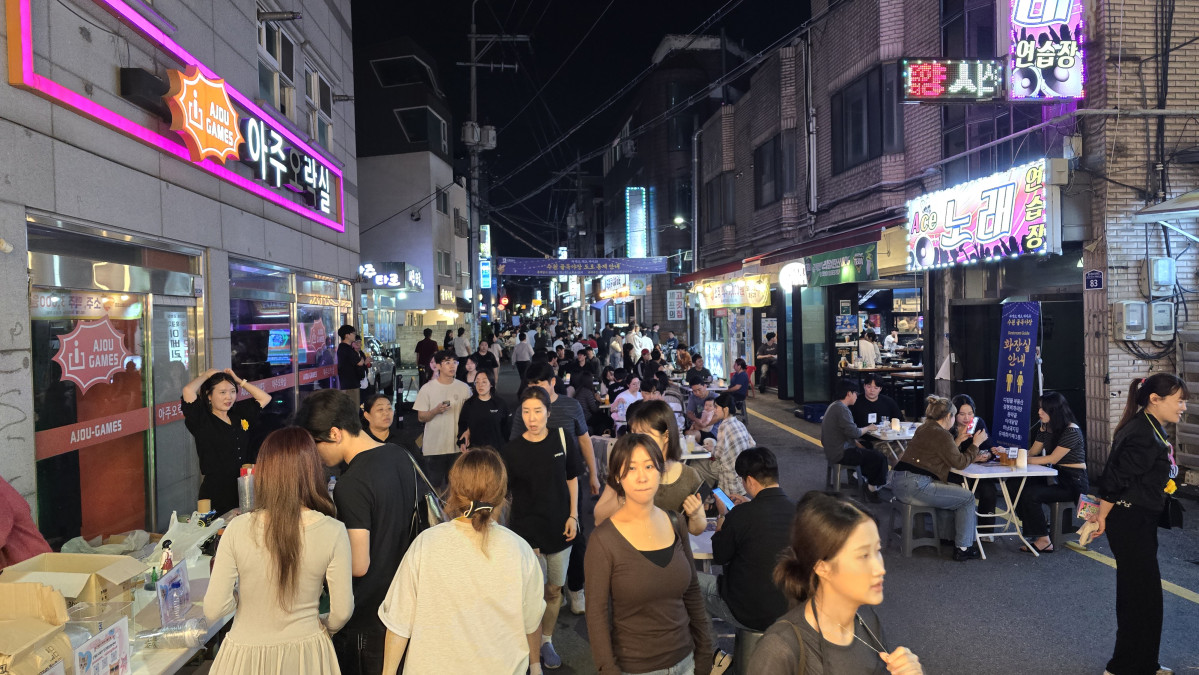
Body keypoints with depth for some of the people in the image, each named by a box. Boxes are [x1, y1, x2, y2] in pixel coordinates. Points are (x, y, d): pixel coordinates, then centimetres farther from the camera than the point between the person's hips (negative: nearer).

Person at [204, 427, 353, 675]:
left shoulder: (238, 529, -17)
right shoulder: (332, 532, -18)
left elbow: (213, 610, -12)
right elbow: (342, 611, -11)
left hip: (247, 654, 0)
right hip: (305, 654, 0)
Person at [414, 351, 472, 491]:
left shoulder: (464, 388, 4)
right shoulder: (427, 389, -2)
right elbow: (421, 417, -1)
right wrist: (436, 411, -18)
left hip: (458, 446, 2)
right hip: (434, 446, -2)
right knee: (434, 484, 5)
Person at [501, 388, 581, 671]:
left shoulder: (561, 438, -5)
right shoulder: (512, 448, -9)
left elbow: (572, 478, 5)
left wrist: (573, 515, 2)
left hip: (559, 526, 2)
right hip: (527, 528, -2)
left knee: (555, 588, 13)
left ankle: (547, 639, 36)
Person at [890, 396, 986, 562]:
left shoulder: (925, 428, 18)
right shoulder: (940, 434, -11)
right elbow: (959, 463, -4)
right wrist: (975, 444, 6)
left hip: (900, 483, 10)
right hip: (913, 487, -10)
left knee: (955, 490, 27)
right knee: (967, 498, 5)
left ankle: (943, 535, 33)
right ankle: (963, 548, 10)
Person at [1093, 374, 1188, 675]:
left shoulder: (1152, 429, 9)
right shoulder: (1142, 436, -23)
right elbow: (1114, 480, -23)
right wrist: (1102, 518, -13)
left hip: (1141, 520, 10)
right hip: (1129, 521, -10)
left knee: (1136, 593, 18)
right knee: (1144, 595, -1)